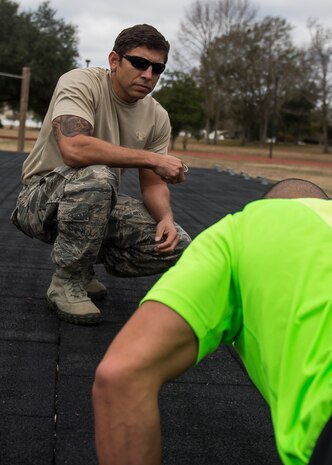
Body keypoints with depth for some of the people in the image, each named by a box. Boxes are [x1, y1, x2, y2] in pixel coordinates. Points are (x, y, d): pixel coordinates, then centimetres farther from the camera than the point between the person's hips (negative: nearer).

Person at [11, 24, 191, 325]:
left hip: (98, 204, 6)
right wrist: (153, 159, -32)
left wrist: (166, 218, -22)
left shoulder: (157, 118, -2)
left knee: (177, 244, -13)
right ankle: (67, 282, -17)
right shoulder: (80, 83, -19)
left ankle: (85, 260, 11)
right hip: (42, 200, -6)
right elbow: (73, 148, -37)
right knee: (97, 176, -39)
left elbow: (153, 184, 1)